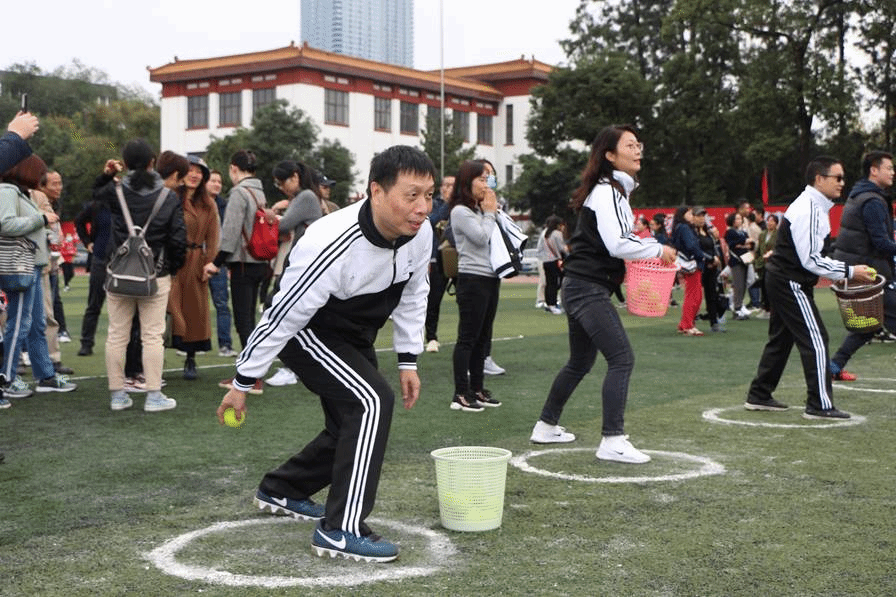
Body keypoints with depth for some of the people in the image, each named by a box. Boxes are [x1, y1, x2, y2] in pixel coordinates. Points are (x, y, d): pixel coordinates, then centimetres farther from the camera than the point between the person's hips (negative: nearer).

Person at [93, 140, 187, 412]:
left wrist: (106, 174, 11)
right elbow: (178, 239, -7)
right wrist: (173, 267, 6)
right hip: (156, 276, -2)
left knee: (116, 335, 9)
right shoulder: (170, 198, -6)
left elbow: (97, 192, 24)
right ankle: (154, 396, 2)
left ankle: (117, 395, 14)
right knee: (153, 336, 1)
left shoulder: (117, 191, -2)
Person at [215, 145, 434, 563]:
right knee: (373, 402, -24)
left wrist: (408, 360, 3)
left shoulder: (421, 234, -17)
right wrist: (242, 383, -19)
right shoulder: (331, 247, -37)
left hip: (355, 335, 8)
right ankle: (340, 531, -18)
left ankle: (281, 490, 37)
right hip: (307, 331, -8)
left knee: (354, 426, 13)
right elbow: (282, 317, -27)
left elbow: (413, 294, 3)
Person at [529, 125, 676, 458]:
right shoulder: (606, 191, -14)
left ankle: (546, 427, 30)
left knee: (581, 362, 19)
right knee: (622, 358, -15)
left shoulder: (615, 190, 18)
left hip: (582, 289, 11)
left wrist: (648, 251, 8)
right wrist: (658, 249, -11)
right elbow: (617, 244, -22)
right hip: (589, 288, -11)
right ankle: (612, 441, -15)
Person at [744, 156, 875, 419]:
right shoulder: (808, 210, -20)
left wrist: (844, 272, 9)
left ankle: (759, 396, 23)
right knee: (815, 339, -8)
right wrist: (848, 272, -17)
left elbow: (811, 255, 18)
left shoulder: (814, 207, 14)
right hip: (790, 283, -11)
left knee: (781, 338, 16)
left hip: (782, 281, 11)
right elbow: (810, 260, -23)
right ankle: (820, 405, -4)